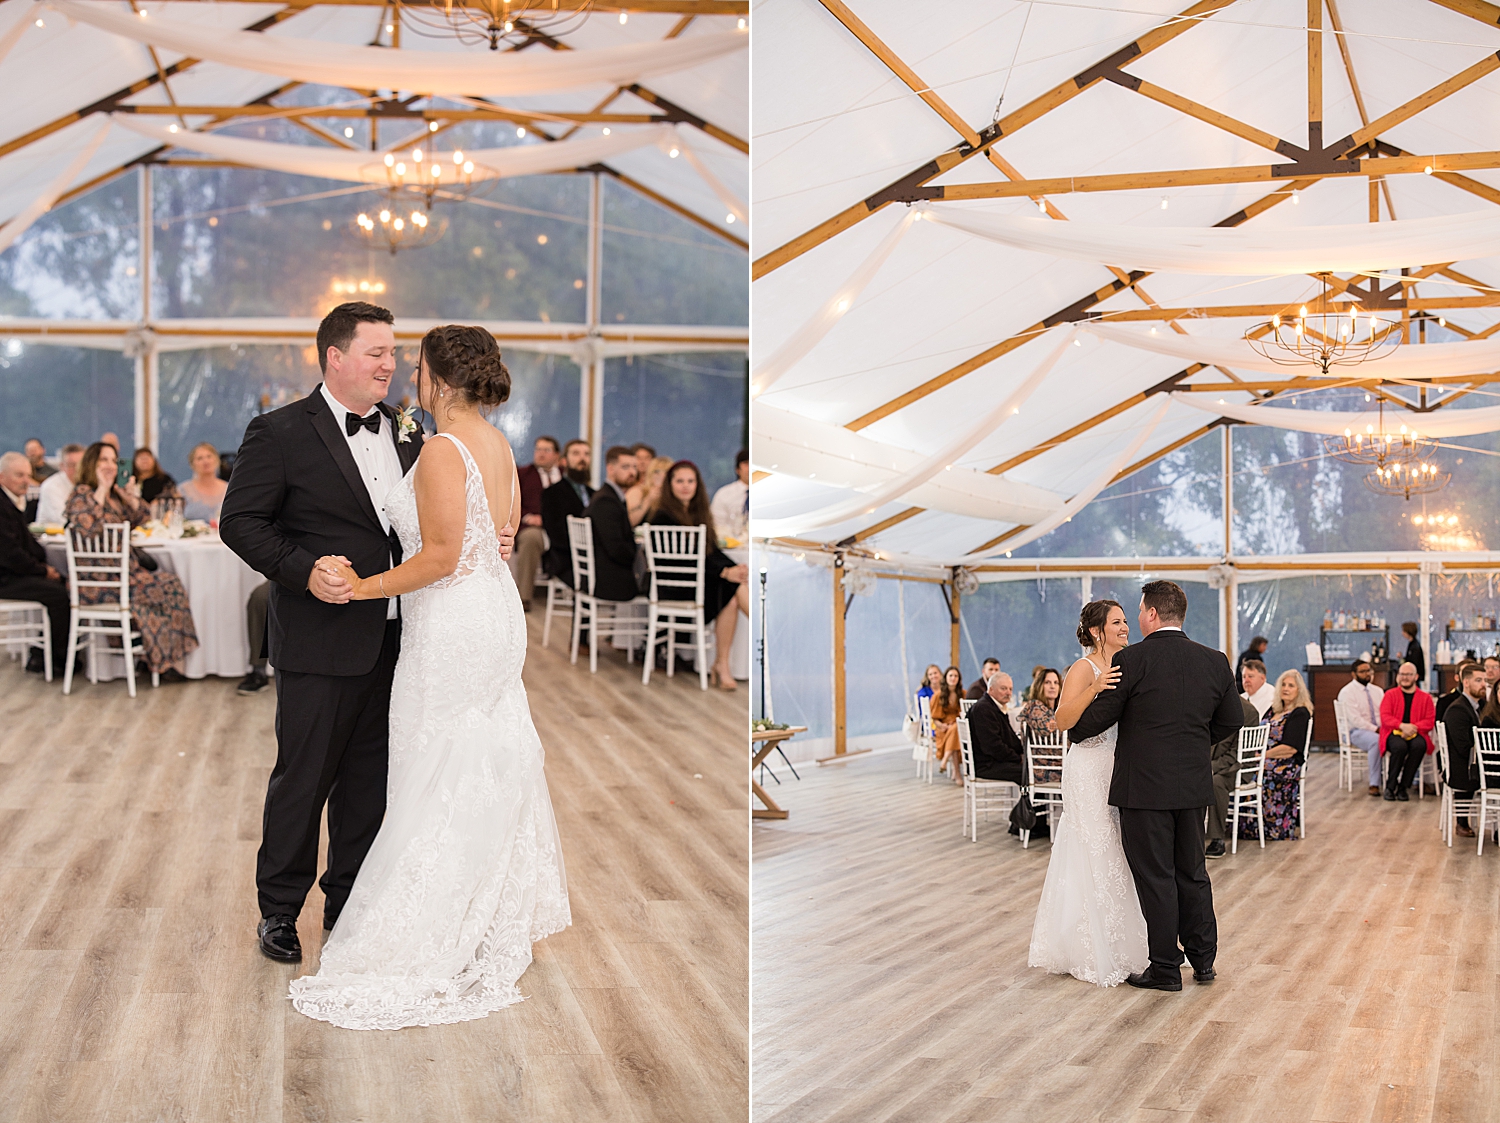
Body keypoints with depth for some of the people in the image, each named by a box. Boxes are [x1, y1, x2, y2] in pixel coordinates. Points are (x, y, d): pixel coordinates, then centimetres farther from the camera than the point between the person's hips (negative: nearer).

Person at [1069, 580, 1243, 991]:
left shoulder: (1130, 660, -13)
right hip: (1193, 785, 5)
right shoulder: (1215, 661, 3)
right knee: (1192, 871, 17)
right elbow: (1230, 721, 11)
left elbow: (1098, 716, -8)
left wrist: (1073, 734, 13)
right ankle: (1203, 958, 24)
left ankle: (1166, 967, 8)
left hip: (1145, 786, -5)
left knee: (1155, 876, 3)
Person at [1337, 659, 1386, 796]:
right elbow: (1355, 719, -13)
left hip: (1380, 730, 6)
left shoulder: (1377, 691, 17)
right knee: (1376, 741, -39)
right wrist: (1375, 730, -20)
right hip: (1356, 732, -5)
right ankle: (1374, 784, -35)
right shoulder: (1347, 692, -4)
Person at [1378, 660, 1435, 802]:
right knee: (1400, 747, -37)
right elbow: (1385, 717, 0)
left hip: (1415, 734, 1)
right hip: (1394, 733, -1)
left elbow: (1430, 721, 3)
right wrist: (1402, 726, -17)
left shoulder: (1425, 697, 14)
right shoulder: (1390, 694, 13)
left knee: (1419, 746, -35)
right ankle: (1390, 786, -22)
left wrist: (1414, 727, -15)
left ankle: (1403, 787, -24)